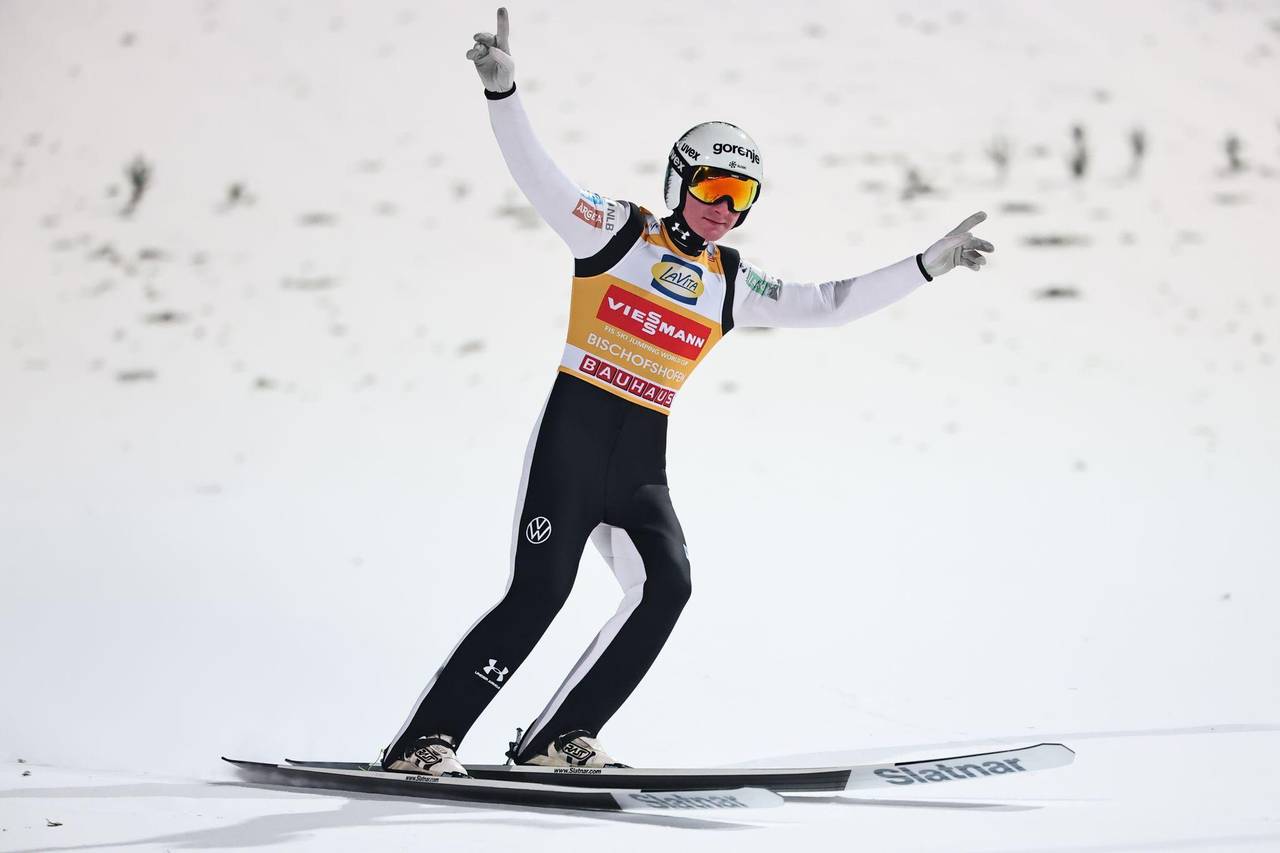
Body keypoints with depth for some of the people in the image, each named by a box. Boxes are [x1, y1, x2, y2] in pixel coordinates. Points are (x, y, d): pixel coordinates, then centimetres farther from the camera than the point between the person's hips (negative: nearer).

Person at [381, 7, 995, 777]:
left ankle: (559, 736, -9)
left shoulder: (733, 284, 15)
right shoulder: (618, 230, 3)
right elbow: (535, 172, -8)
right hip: (573, 435, -5)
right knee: (539, 595, -15)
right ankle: (425, 740, -9)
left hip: (642, 461, 5)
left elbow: (833, 304, 18)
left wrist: (929, 264, 13)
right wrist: (503, 88, -24)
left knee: (666, 586, -17)